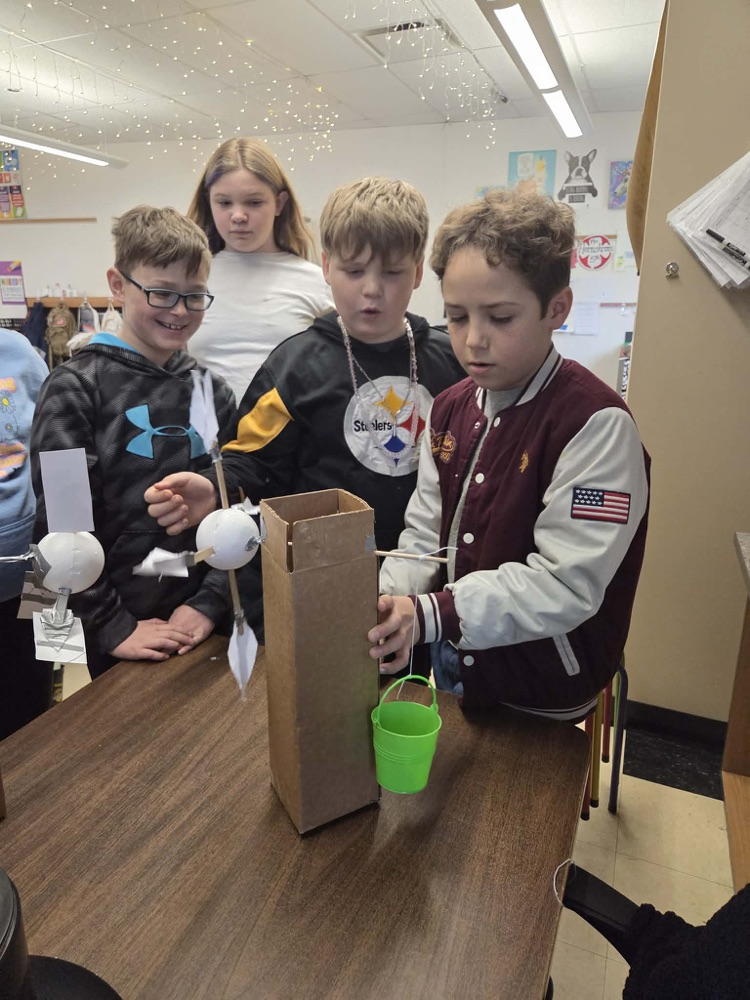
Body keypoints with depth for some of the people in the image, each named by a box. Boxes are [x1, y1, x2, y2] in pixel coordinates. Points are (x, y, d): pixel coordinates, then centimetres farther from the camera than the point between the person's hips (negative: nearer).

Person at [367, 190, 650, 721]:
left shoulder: (596, 423, -22)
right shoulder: (451, 409, 3)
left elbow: (566, 584, -27)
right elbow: (426, 533, 3)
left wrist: (429, 615, -35)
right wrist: (386, 604, -17)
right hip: (450, 671, 7)